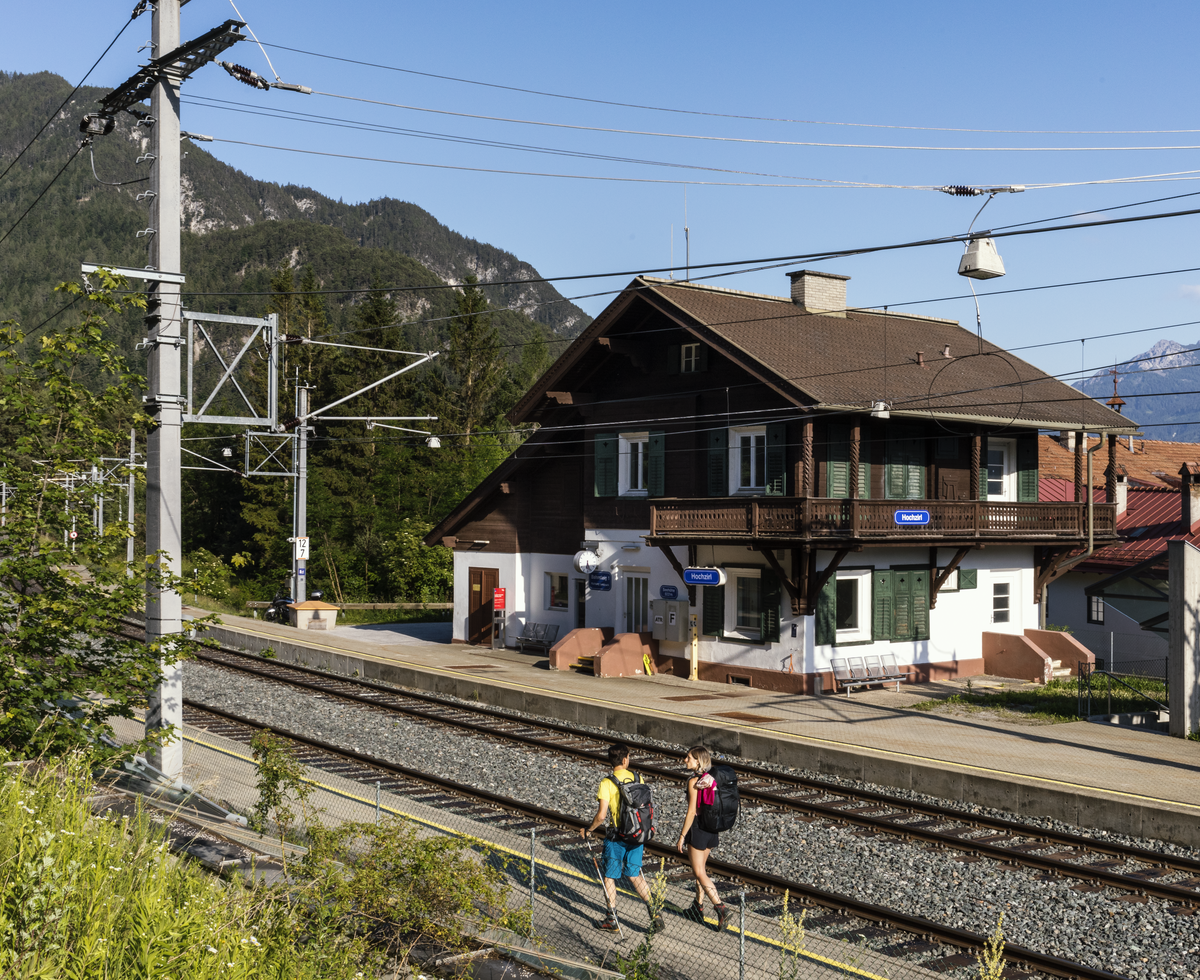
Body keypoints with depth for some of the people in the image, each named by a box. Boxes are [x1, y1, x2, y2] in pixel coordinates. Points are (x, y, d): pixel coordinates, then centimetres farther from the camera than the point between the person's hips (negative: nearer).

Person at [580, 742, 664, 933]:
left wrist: (588, 830, -2)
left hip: (616, 837, -5)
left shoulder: (607, 783, -16)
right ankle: (653, 912, 8)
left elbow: (601, 815, -19)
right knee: (635, 875, 18)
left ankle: (612, 920, 18)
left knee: (609, 877, 11)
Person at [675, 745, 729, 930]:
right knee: (699, 868, 21)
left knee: (699, 873, -1)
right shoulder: (712, 779, 4)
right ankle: (698, 907, 30)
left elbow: (691, 811, -19)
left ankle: (720, 908, -11)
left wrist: (682, 836, -13)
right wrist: (713, 829, 19)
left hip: (697, 827, -8)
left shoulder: (694, 781, -18)